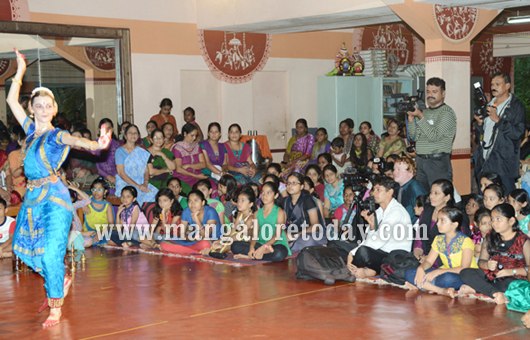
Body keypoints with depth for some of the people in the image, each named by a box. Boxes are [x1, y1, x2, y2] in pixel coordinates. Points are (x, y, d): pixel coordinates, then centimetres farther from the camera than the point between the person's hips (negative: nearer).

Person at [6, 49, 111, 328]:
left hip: (54, 199, -7)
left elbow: (76, 140, -31)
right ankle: (59, 282, 38)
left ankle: (55, 308, -1)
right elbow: (11, 100, 17)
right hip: (32, 197, 7)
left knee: (51, 253, -11)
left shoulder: (57, 136, -8)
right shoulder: (31, 130, 9)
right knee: (25, 248, 16)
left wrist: (96, 145, -51)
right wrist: (20, 72, 14)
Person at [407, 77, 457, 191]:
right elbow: (414, 137, 11)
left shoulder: (447, 112, -5)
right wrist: (411, 117, -1)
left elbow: (434, 136, -14)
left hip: (438, 161, -6)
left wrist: (420, 116, -14)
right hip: (420, 160, 7)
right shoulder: (424, 112, 16)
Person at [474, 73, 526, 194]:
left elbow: (518, 133, -15)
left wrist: (498, 120, -19)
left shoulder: (516, 106, -3)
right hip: (484, 161, 7)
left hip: (503, 162, -6)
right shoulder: (489, 105, 19)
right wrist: (479, 123, 2)